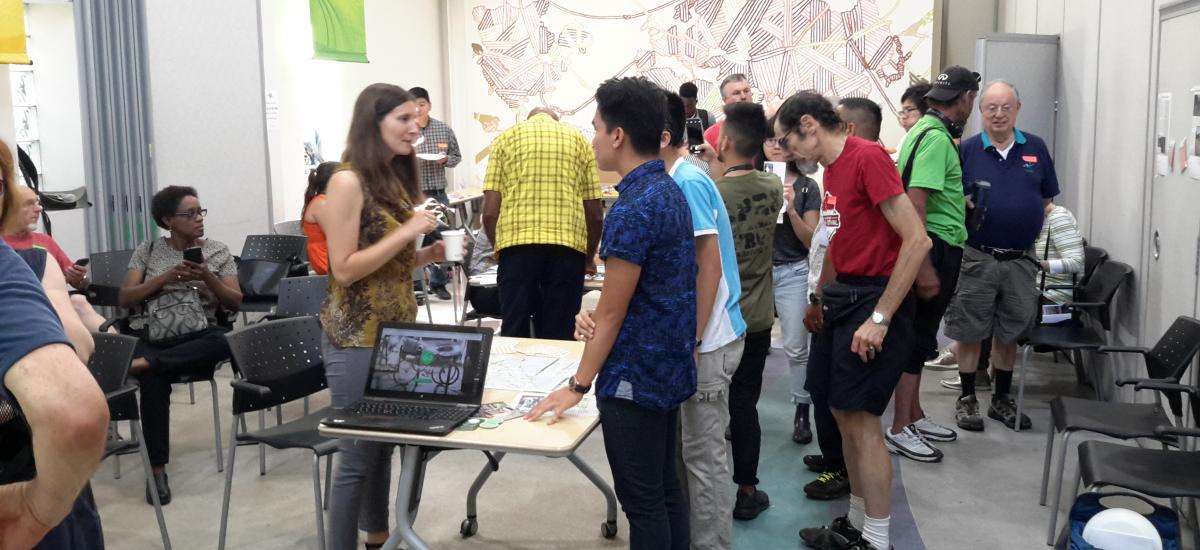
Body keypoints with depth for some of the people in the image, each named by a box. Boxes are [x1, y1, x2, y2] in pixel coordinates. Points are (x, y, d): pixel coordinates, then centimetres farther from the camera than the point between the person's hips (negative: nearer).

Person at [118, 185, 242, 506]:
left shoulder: (218, 251, 10)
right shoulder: (148, 251, 11)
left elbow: (235, 302, 5)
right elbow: (124, 298, 3)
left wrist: (207, 278, -12)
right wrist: (166, 278, -10)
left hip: (197, 335, 1)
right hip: (152, 334, 0)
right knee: (154, 380, -34)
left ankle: (145, 363, -34)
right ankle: (157, 468, -26)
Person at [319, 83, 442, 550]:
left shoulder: (397, 177, 10)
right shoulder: (348, 181, -14)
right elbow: (344, 269, -18)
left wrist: (430, 254, 0)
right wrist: (407, 233, -21)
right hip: (357, 338, -8)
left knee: (385, 444, 17)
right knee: (359, 453, 0)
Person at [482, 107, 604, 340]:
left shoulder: (506, 138, 16)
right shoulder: (579, 140, 19)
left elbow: (490, 211, 6)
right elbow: (595, 214, 15)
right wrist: (589, 258, 30)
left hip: (518, 242, 0)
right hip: (567, 245, 1)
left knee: (515, 332, 6)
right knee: (558, 333, 6)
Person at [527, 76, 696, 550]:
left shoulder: (632, 208, -21)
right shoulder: (670, 191, 8)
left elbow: (613, 312, -17)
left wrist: (578, 385, -10)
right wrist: (601, 315, 14)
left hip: (635, 376, -9)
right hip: (670, 368, 9)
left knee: (641, 501, 3)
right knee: (665, 489, 18)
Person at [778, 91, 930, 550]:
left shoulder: (868, 157, -16)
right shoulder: (831, 167, 12)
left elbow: (917, 240, -22)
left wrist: (880, 318, -23)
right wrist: (820, 298, 21)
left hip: (875, 298, -9)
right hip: (842, 295, 9)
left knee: (862, 420, -4)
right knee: (842, 413, 13)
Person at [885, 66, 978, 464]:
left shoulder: (927, 131, 13)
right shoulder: (936, 138, -18)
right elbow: (915, 203, -26)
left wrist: (959, 200, 39)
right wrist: (924, 267, -28)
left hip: (939, 248, 11)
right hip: (934, 247, -11)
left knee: (919, 336, 17)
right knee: (917, 337, -4)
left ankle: (914, 416, 29)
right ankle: (899, 431, 4)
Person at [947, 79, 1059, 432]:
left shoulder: (1036, 149, 6)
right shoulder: (966, 150, -2)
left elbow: (1047, 200, 12)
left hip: (1021, 259, 3)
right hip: (976, 257, -3)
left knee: (1010, 333, 12)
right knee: (970, 332, 4)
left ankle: (1002, 400, 26)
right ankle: (967, 399, 18)